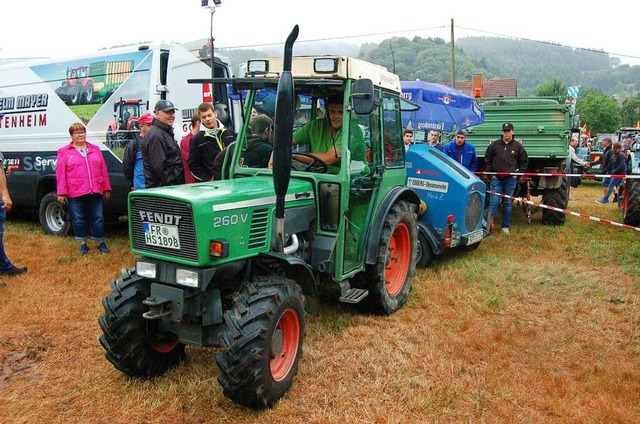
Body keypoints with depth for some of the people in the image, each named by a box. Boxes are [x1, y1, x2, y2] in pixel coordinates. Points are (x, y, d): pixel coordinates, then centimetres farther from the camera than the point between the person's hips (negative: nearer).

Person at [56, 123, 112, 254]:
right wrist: (62, 193, -6)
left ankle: (101, 243, 19)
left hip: (95, 192, 2)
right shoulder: (64, 152, 5)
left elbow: (103, 170, 13)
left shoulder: (95, 149, 13)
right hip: (75, 194, -2)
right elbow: (60, 173, 0)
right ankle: (83, 244, 20)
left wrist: (107, 188, 9)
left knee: (98, 218, 6)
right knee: (79, 219, 6)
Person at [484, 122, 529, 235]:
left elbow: (524, 162, 12)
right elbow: (487, 160, 9)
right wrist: (490, 173, 2)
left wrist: (518, 174, 2)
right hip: (496, 179, -1)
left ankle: (505, 226, 15)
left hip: (511, 179, 1)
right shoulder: (494, 144, 2)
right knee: (494, 202, -6)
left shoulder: (518, 146, 3)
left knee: (508, 203, 7)